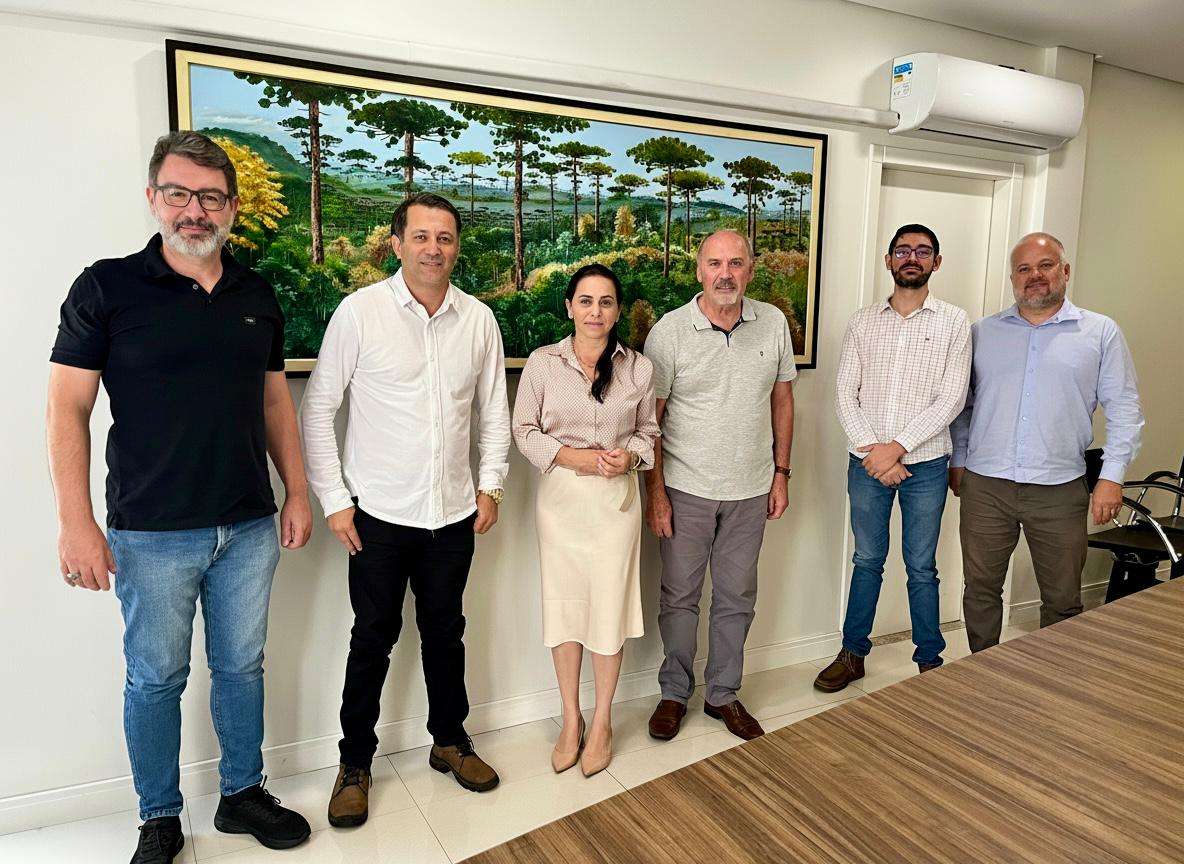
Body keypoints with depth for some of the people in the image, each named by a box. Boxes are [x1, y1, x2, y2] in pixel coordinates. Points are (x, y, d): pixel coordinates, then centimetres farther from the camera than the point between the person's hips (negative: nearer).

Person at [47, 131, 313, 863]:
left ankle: (242, 794, 34)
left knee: (242, 666, 15)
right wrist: (76, 522, -12)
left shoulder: (258, 296, 6)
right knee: (156, 678, 11)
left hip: (249, 527, 4)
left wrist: (298, 491, 7)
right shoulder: (107, 287, -5)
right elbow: (69, 406, -7)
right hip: (151, 532, -3)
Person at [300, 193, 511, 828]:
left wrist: (491, 484, 4)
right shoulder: (359, 311, -8)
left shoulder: (479, 319, 2)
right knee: (373, 640, 9)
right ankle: (355, 764, 29)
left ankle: (450, 741, 37)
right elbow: (317, 408, -5)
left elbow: (493, 411, 11)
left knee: (445, 633, 17)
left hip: (453, 514, 3)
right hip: (379, 514, -3)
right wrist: (333, 499, -7)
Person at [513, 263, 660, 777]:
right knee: (564, 605, 7)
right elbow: (524, 431, 0)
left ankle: (602, 722, 24)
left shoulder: (638, 368, 3)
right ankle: (570, 720, 27)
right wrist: (572, 456, -14)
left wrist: (629, 456, -11)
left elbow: (648, 431, 11)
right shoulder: (542, 362, -1)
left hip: (616, 498, 0)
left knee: (610, 608, 4)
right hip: (560, 497, 0)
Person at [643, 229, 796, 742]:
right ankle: (674, 692, 28)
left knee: (736, 599, 13)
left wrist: (781, 473, 7)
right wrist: (655, 491, -9)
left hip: (750, 490, 3)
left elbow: (782, 401, 9)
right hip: (686, 489, -3)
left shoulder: (773, 323, 1)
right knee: (680, 596, 9)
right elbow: (649, 418, -7)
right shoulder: (670, 330, -8)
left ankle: (723, 694, 30)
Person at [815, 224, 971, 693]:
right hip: (867, 461, 2)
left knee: (921, 568, 9)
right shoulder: (863, 321, 5)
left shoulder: (953, 321, 0)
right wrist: (873, 450, -11)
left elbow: (951, 398, -8)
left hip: (925, 463, -2)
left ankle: (930, 662, 25)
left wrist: (897, 447, -15)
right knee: (867, 561, 13)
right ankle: (852, 654, 26)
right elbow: (845, 394, 1)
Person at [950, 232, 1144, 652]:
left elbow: (1123, 408, 2)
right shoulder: (982, 333, 9)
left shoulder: (1101, 333, 5)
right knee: (980, 590, 9)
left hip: (1060, 491, -1)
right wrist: (957, 460, 10)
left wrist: (1112, 476, -6)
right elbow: (961, 404, 15)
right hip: (985, 487, 1)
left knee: (1062, 600, 9)